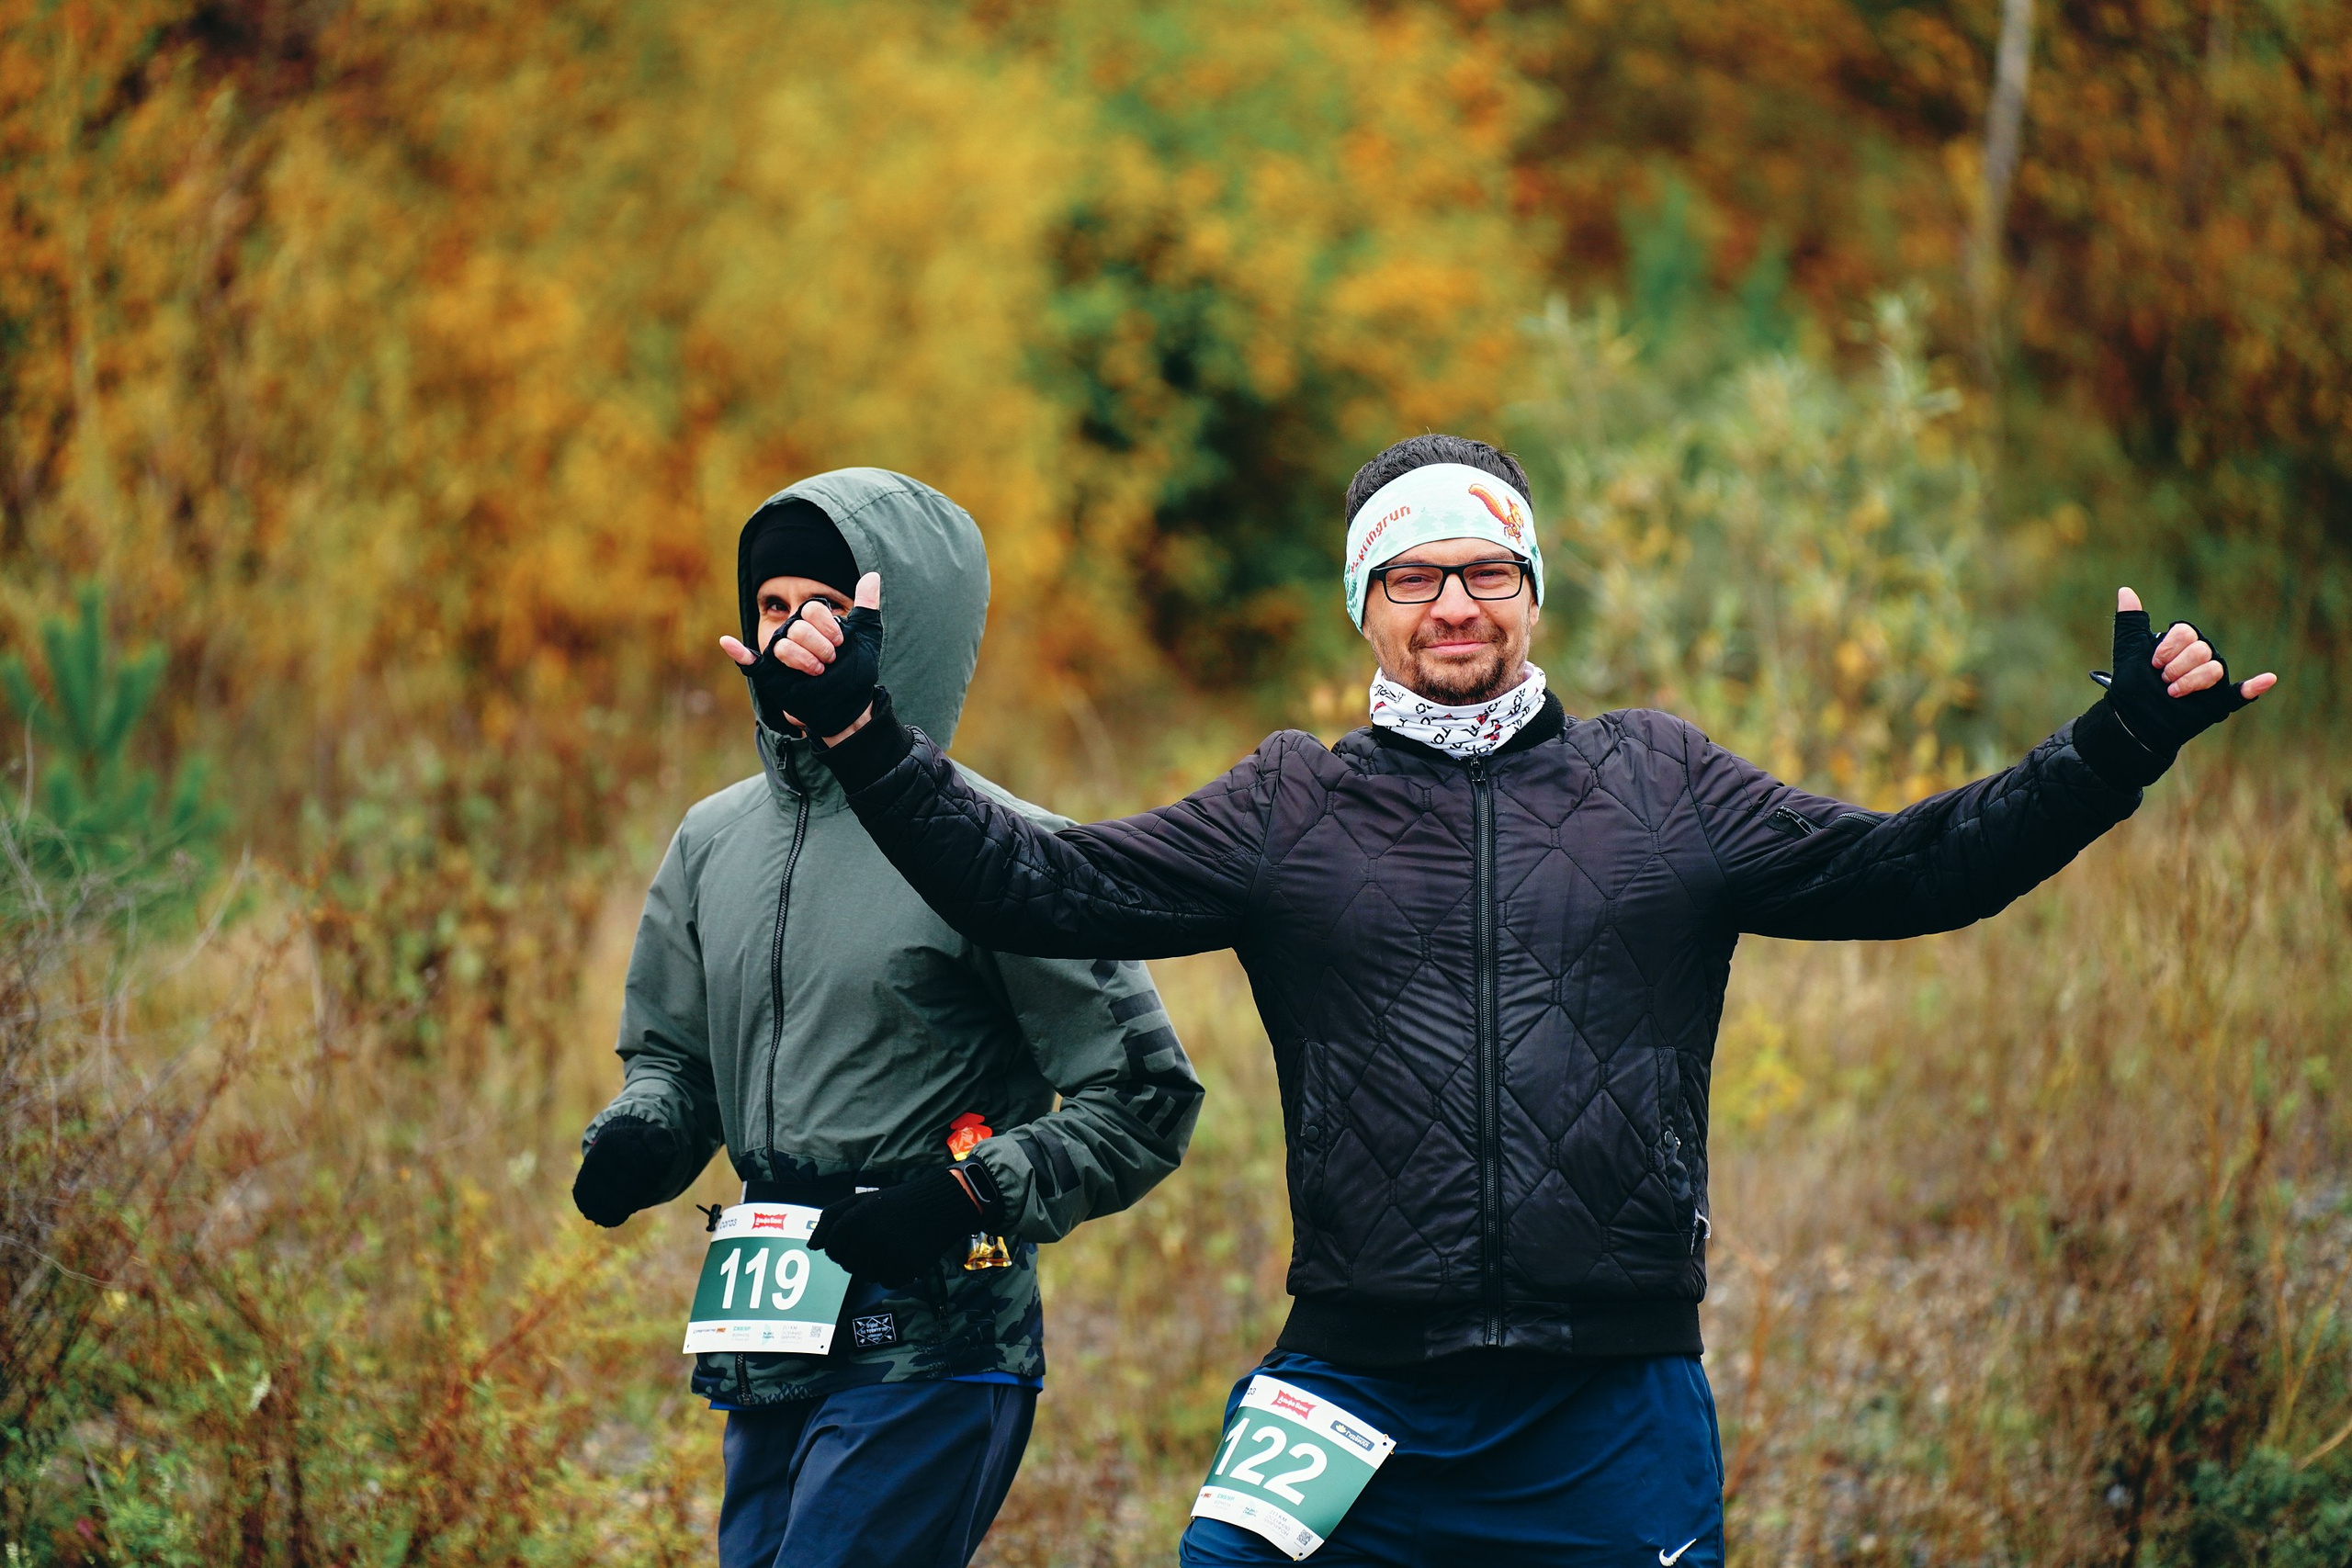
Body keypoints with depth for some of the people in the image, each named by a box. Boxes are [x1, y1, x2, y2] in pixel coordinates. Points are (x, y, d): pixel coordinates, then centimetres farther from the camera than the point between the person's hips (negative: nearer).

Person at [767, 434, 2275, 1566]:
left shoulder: (1663, 788, 11)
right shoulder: (1290, 811, 9)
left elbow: (1913, 868, 9)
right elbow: (1038, 887, 4)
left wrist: (2123, 741, 0)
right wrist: (865, 735, -5)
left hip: (1614, 1419, 0)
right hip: (1358, 1397, 0)